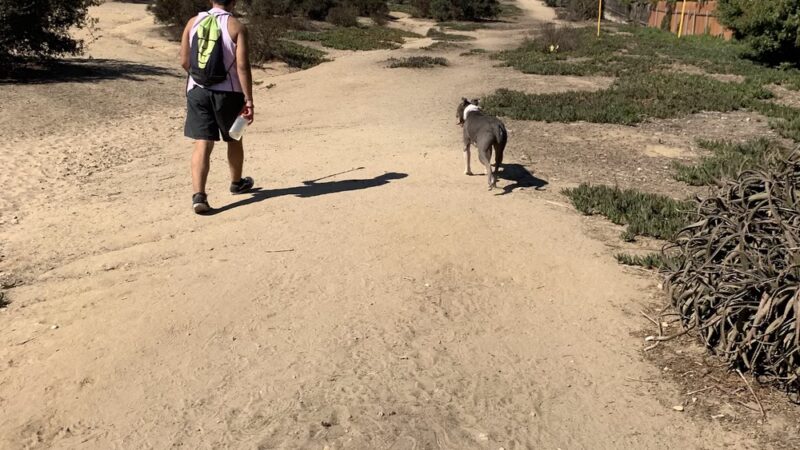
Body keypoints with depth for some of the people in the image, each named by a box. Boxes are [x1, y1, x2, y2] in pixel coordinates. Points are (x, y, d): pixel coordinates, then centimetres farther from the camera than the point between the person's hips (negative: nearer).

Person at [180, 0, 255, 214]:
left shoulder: (193, 22, 4)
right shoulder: (237, 26, -7)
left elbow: (184, 61, 4)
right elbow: (242, 65, -14)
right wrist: (248, 100, -11)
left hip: (197, 91, 2)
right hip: (228, 92, -2)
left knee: (202, 144, -1)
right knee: (234, 139, 19)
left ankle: (198, 195, -13)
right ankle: (237, 182, 38)